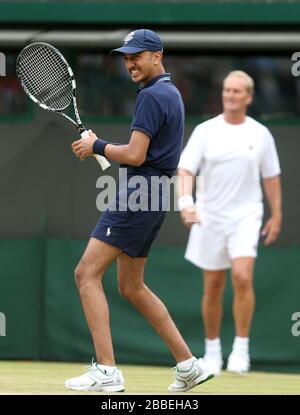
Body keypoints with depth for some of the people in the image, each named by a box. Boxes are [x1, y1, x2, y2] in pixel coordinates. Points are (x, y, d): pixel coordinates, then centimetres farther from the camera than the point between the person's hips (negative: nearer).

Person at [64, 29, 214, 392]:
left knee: (87, 273, -11)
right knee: (132, 287, 17)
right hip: (155, 195, 10)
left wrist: (96, 146, -4)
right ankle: (188, 365, 16)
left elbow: (135, 156, -20)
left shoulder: (151, 96, -13)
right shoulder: (171, 93, 18)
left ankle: (106, 371, -18)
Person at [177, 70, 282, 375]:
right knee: (213, 287, 5)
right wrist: (186, 202, -24)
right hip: (210, 216, 1)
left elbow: (271, 177, 12)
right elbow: (185, 170, -7)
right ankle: (212, 349, 20)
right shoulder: (205, 131, 0)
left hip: (246, 216, -1)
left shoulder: (260, 135, 4)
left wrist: (276, 215, 9)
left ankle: (241, 349, -11)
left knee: (242, 277, -19)